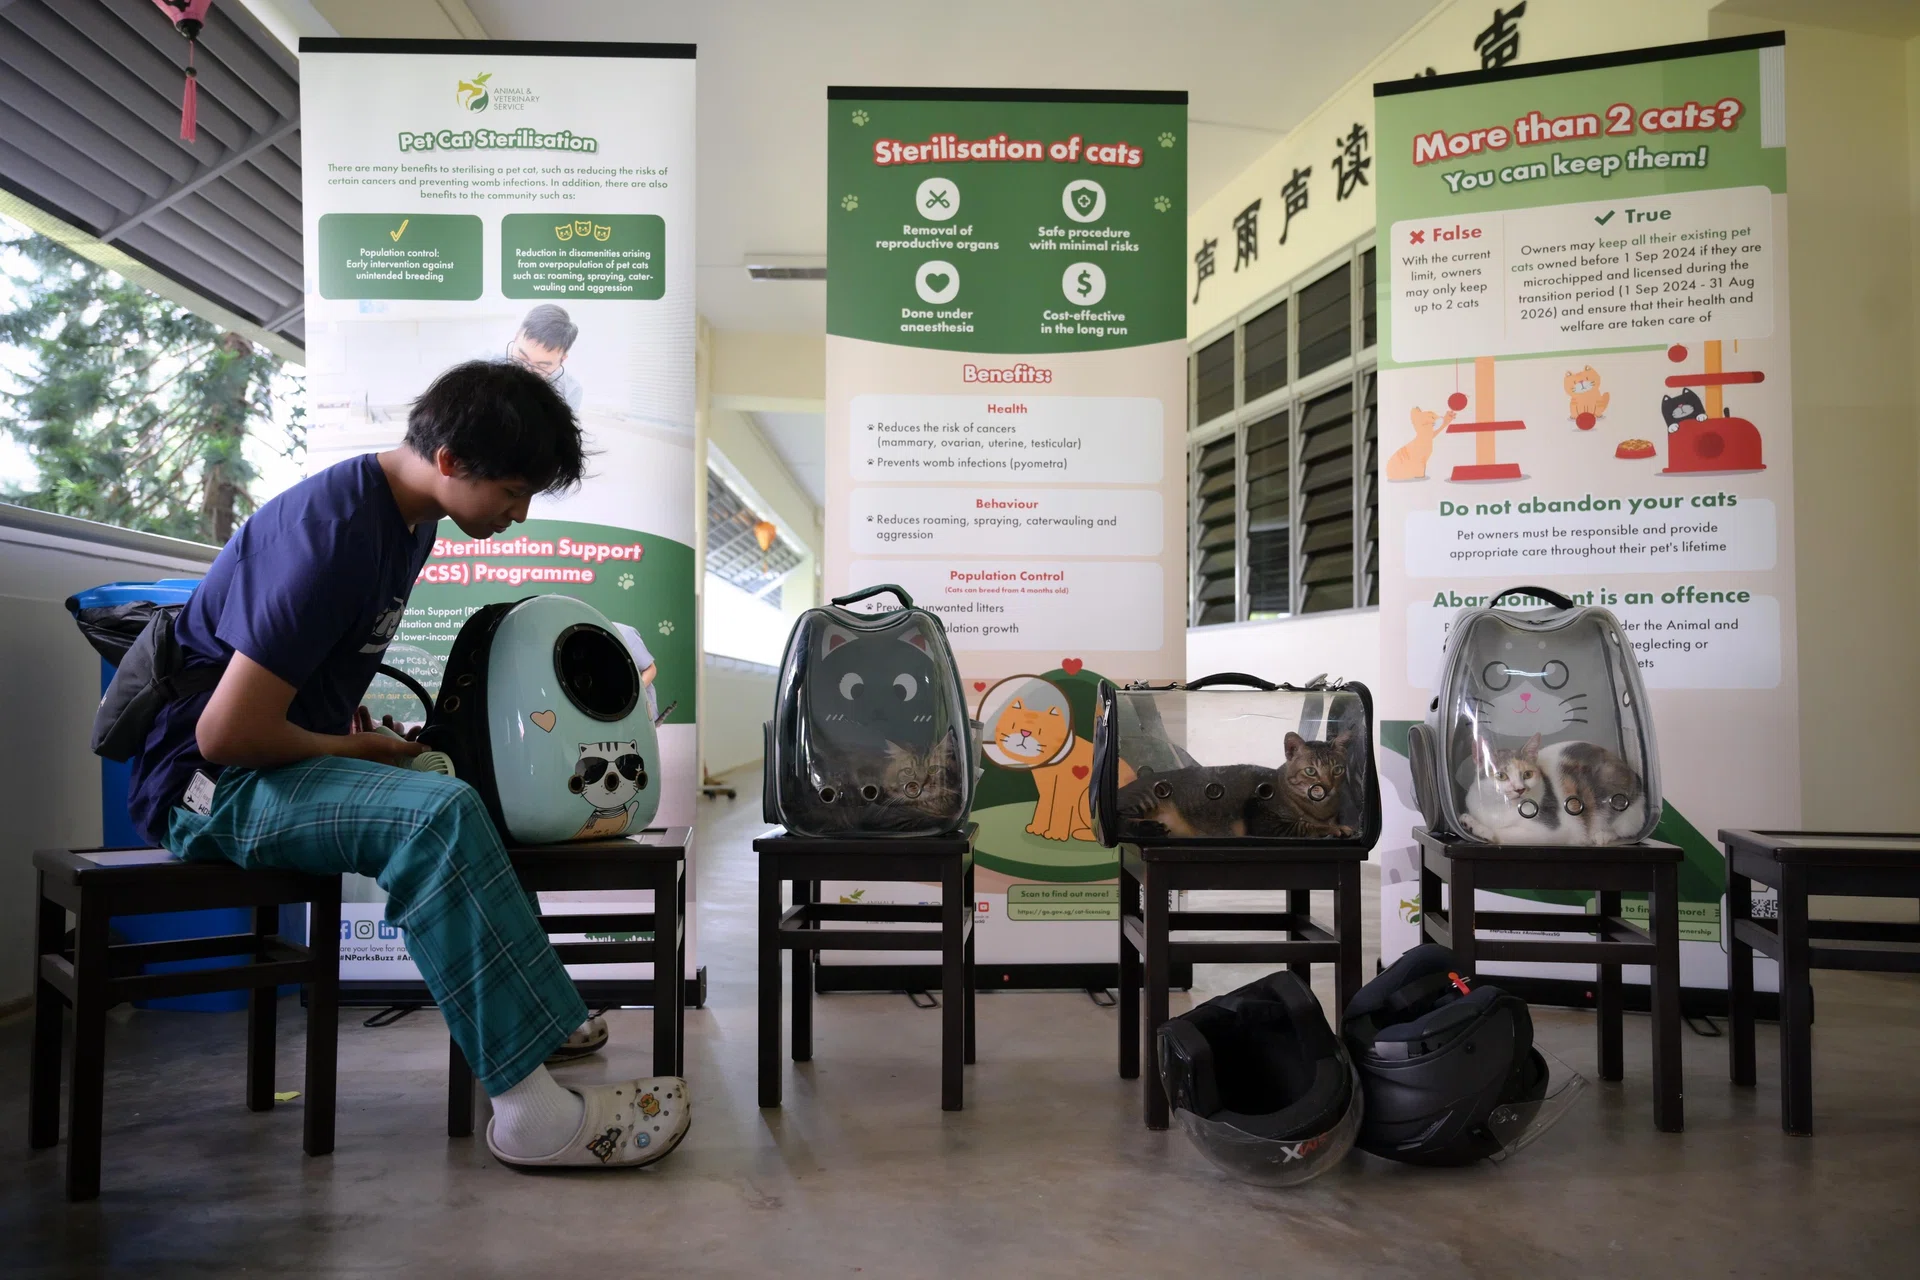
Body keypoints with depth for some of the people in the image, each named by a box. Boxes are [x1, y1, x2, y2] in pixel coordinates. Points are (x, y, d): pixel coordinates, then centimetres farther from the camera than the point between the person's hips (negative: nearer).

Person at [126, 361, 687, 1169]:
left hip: (292, 758, 10)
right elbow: (228, 733, -26)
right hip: (209, 781, -10)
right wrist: (354, 748, -11)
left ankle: (534, 1015, 15)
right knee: (437, 817, -32)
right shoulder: (335, 533, -25)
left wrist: (363, 731, 7)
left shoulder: (410, 517, 5)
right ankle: (531, 1110, -28)